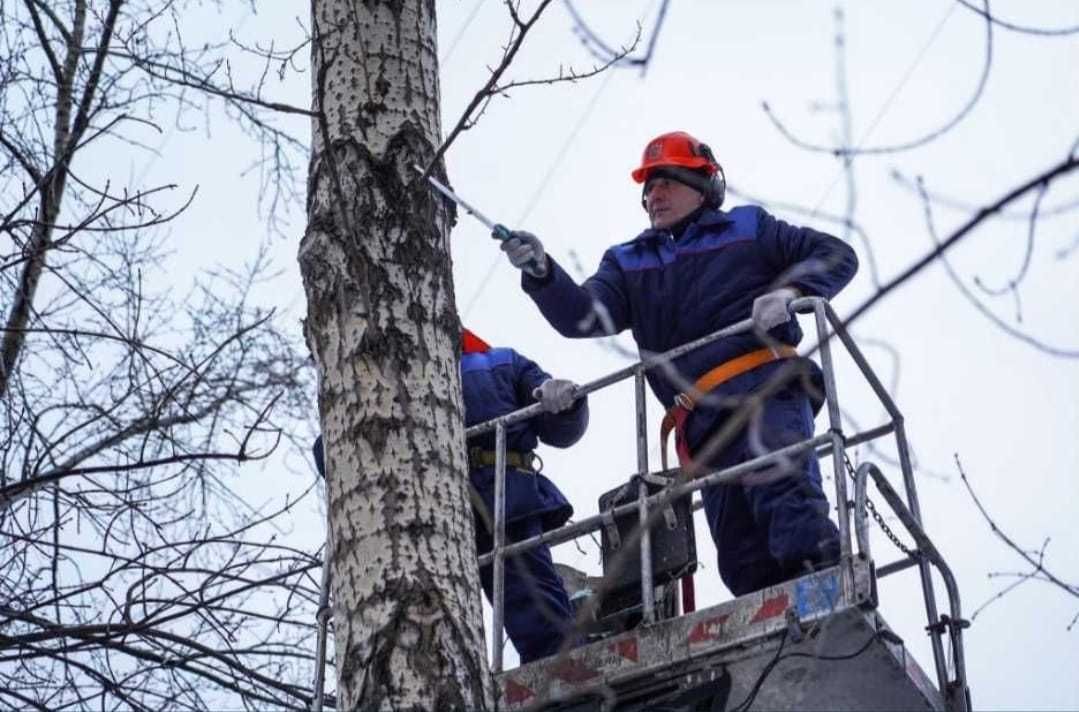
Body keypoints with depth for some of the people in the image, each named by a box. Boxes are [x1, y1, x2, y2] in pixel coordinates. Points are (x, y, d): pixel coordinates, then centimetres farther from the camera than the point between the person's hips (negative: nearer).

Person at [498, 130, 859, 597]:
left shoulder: (748, 228, 19)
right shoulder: (628, 264, 26)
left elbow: (837, 256, 15)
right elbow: (583, 317, 8)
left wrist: (789, 292, -5)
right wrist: (541, 273, -12)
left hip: (765, 386, -4)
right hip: (703, 424, 4)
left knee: (782, 482, -33)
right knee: (744, 561, -7)